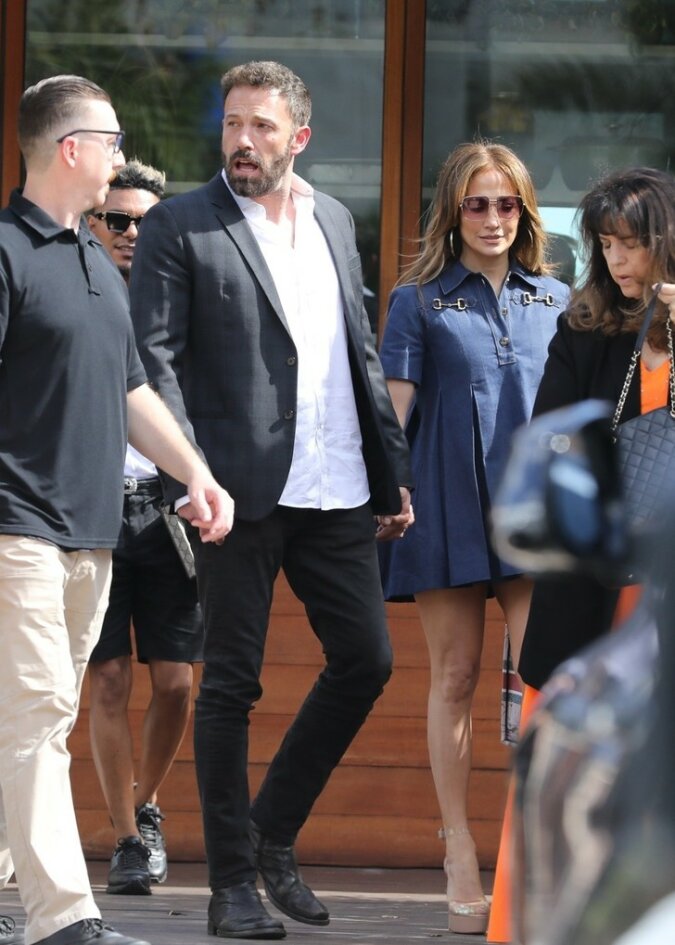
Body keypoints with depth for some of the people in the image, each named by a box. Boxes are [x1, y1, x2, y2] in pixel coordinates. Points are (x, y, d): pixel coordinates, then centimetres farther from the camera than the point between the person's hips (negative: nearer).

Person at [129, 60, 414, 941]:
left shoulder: (333, 220, 14)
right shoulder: (179, 226, -3)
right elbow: (153, 358, -8)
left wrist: (391, 470, 14)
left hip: (335, 491, 5)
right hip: (244, 490, -5)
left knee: (366, 659, 5)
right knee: (232, 681, 1)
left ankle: (273, 834, 21)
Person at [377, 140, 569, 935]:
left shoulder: (554, 301, 13)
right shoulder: (419, 301, 5)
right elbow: (393, 410, 1)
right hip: (448, 505, -1)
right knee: (454, 679, 3)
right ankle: (460, 863, 9)